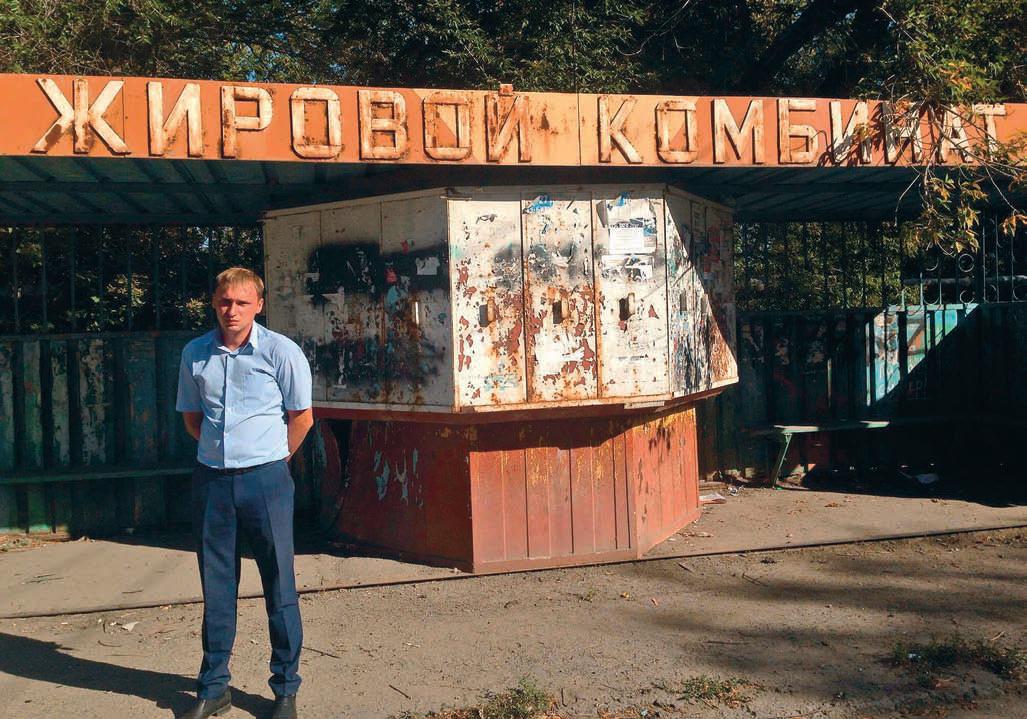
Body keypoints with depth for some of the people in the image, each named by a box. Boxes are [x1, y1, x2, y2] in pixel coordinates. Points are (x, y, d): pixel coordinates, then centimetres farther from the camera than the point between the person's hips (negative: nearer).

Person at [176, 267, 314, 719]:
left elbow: (301, 418, 1)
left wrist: (268, 460, 8)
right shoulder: (195, 354, 6)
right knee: (216, 587, 11)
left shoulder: (281, 352, -5)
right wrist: (225, 451, 13)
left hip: (265, 479, -3)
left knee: (279, 585, 2)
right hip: (211, 479, 3)